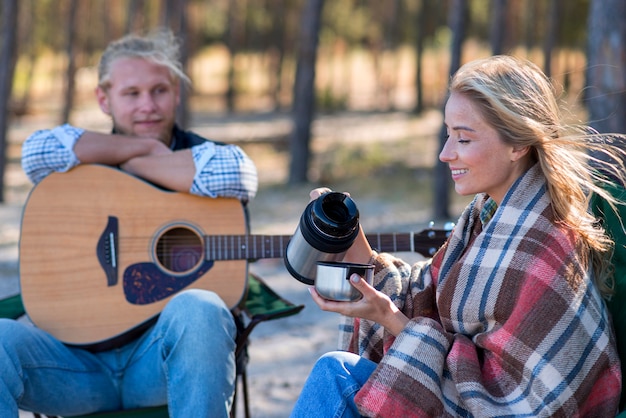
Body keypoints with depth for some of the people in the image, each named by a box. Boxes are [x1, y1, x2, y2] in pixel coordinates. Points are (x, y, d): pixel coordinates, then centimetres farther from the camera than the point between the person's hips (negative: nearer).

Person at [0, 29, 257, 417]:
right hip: (80, 350, 1)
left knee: (198, 310, -36)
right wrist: (146, 146, -4)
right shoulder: (86, 164, 14)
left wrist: (134, 165, -5)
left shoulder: (200, 153, 11)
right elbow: (39, 151, -11)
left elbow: (238, 175, -15)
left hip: (166, 348, -1)